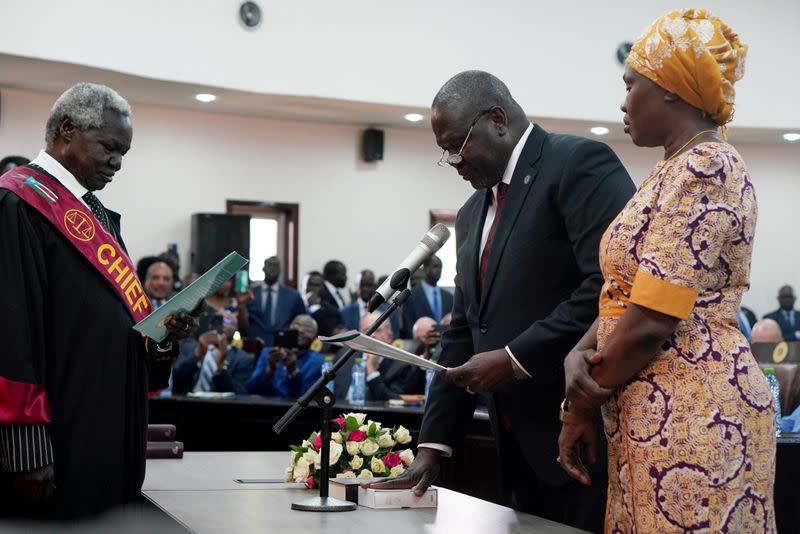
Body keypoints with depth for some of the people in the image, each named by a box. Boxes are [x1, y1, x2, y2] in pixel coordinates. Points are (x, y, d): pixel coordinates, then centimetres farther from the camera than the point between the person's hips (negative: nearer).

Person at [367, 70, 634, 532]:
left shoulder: (581, 164, -8)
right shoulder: (473, 215, 18)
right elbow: (464, 335, 18)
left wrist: (515, 359, -17)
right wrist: (433, 446, 10)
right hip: (522, 449, 8)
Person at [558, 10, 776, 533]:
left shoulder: (705, 169, -15)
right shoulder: (677, 172, 16)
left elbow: (650, 323, -19)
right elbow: (627, 296, 15)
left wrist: (579, 410, -8)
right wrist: (577, 356, -4)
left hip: (693, 415, -9)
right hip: (658, 414, 9)